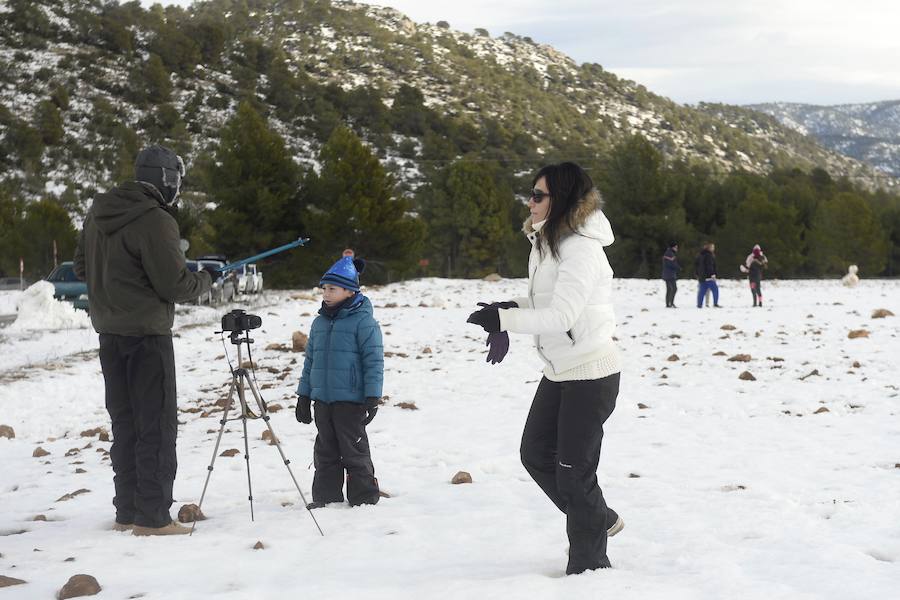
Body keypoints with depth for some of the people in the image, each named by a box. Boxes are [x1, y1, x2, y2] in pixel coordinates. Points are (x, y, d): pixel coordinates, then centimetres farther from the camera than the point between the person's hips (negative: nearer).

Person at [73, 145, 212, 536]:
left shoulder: (98, 213, 8)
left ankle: (127, 512, 20)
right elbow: (175, 286, -16)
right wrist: (205, 280, 2)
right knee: (157, 425, -2)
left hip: (109, 333, 8)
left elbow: (81, 268, 17)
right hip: (148, 334, -8)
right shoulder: (156, 221, -17)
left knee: (125, 423, 15)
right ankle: (152, 516, -2)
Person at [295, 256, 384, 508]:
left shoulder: (363, 321, -9)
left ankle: (365, 498, 10)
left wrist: (373, 398, -15)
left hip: (351, 400, -7)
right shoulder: (320, 322, 12)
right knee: (325, 451, 12)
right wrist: (303, 395, 16)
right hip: (322, 400, 7)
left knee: (354, 450, 0)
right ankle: (326, 497, 20)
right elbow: (310, 360, 19)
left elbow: (374, 361, -11)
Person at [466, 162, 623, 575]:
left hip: (590, 374, -10)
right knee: (536, 454, 17)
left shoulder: (581, 249, -22)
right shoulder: (546, 242, 7)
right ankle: (600, 520, 33)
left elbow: (562, 315, -28)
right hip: (559, 371, 10)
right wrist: (513, 309, -2)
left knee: (573, 471, -1)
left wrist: (504, 318, -27)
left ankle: (588, 564, 14)